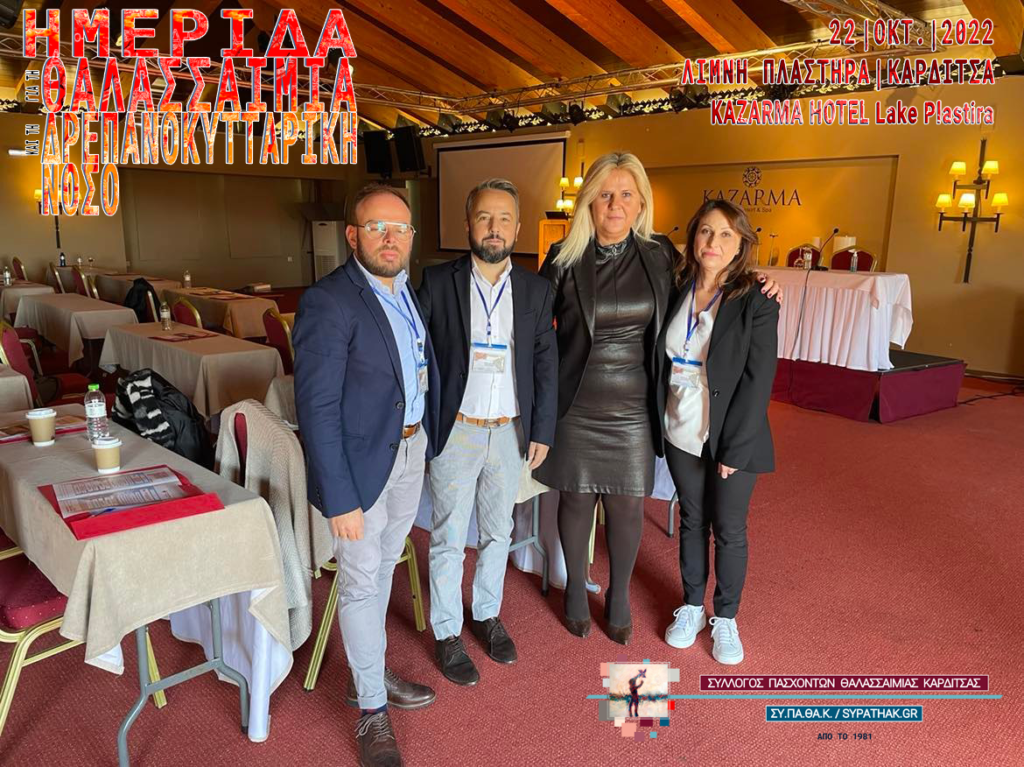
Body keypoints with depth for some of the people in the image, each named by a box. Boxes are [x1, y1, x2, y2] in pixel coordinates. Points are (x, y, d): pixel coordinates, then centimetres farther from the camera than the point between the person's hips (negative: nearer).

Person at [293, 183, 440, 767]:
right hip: (360, 461, -7)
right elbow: (317, 410, -20)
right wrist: (340, 499, -20)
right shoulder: (329, 303, -20)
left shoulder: (411, 290, 4)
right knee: (361, 583, 8)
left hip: (411, 449, 7)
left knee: (383, 570, 22)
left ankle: (370, 674, 43)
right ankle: (372, 710, 28)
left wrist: (427, 441, 5)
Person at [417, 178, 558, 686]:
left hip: (510, 432, 3)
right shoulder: (438, 282, -7)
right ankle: (447, 633, 26)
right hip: (454, 432, -3)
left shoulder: (535, 289, 1)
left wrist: (542, 430, 2)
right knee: (449, 540, 8)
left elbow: (546, 363, 4)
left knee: (497, 533, 17)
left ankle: (488, 615, 38)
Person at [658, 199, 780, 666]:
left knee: (729, 530, 10)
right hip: (681, 434, 4)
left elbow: (758, 381, -13)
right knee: (692, 520, 17)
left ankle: (726, 618, 29)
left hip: (731, 439, -3)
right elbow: (663, 360, 6)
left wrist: (735, 448, -15)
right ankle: (692, 606, 35)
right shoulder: (676, 291, 0)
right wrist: (660, 423, 1)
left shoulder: (756, 303, -12)